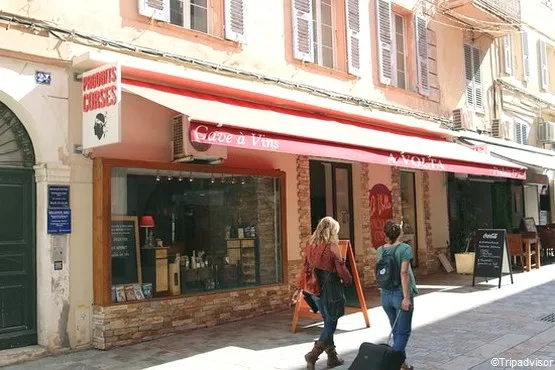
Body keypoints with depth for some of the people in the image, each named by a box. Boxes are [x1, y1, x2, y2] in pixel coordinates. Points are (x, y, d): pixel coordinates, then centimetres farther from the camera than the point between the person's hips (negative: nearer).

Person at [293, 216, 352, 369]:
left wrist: (299, 288, 12)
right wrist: (348, 280, 10)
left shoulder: (310, 245, 4)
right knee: (331, 324, 4)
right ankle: (313, 355, -6)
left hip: (315, 288, 7)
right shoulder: (332, 247, -13)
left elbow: (304, 268, 7)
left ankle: (332, 357, 25)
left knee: (327, 322, 19)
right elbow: (341, 269, -9)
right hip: (330, 288, -7)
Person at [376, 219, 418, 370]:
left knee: (396, 331, 17)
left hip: (386, 294, 5)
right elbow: (404, 273, -19)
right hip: (400, 294, -5)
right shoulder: (405, 248, -12)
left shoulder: (380, 250, 3)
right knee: (403, 332, 4)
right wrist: (406, 297, -18)